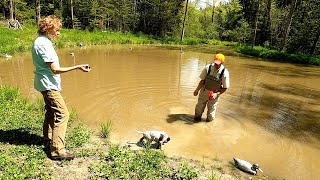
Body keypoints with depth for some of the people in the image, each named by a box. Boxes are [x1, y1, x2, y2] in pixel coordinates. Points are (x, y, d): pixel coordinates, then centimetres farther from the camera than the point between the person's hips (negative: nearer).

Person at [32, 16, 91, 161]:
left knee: (51, 112, 21)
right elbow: (54, 69, -24)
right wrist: (77, 67, -26)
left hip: (46, 84, 11)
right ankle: (57, 150, -9)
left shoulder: (39, 41, 12)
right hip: (49, 85, -11)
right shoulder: (44, 44, -20)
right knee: (62, 114, -12)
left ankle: (48, 140, 37)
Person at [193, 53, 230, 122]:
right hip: (204, 91, 1)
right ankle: (197, 116, 42)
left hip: (214, 94, -1)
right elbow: (202, 80, -5)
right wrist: (197, 90, -7)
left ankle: (209, 119, 40)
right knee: (200, 105, 15)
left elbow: (225, 88, -10)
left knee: (211, 108, 12)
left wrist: (217, 94, -21)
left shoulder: (225, 73, -18)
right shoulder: (208, 68, -14)